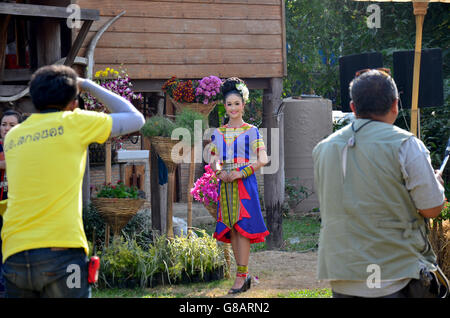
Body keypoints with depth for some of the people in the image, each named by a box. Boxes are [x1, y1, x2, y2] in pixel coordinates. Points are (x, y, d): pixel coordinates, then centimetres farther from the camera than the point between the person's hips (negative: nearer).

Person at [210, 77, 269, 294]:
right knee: (230, 229, 3)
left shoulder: (251, 131, 2)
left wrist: (241, 173, -14)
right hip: (225, 185, 5)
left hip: (245, 184, -5)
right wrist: (220, 172, -9)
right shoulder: (218, 133, 14)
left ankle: (241, 276, -11)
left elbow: (262, 160, -4)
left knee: (242, 227, -11)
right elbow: (213, 160, 13)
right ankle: (244, 275, 10)